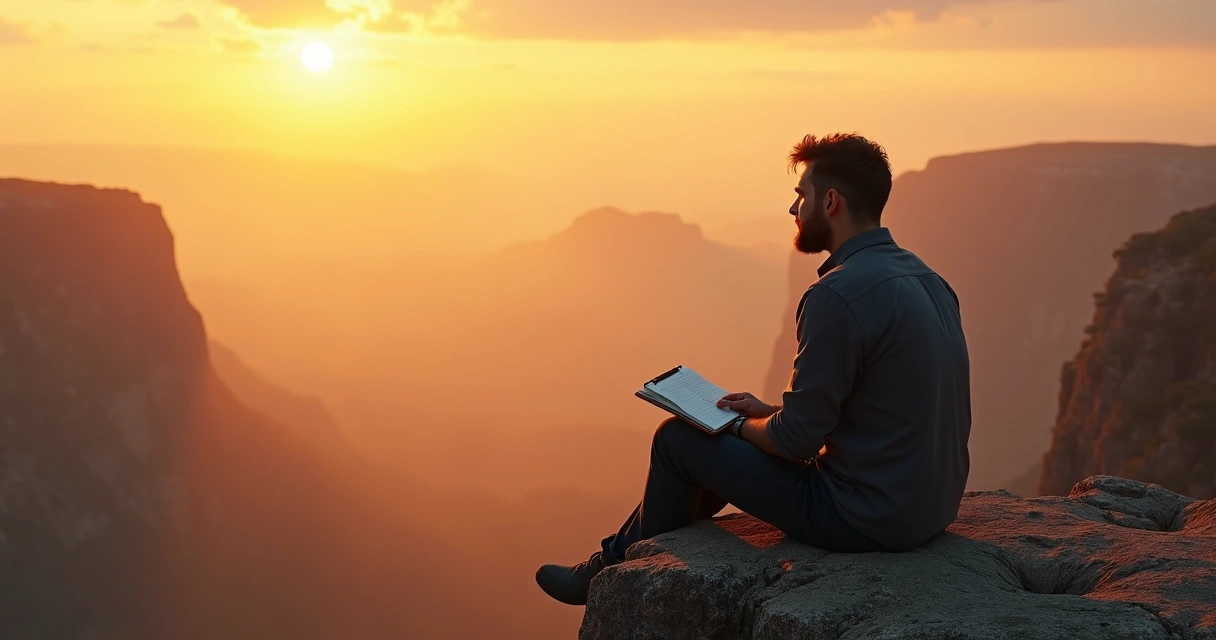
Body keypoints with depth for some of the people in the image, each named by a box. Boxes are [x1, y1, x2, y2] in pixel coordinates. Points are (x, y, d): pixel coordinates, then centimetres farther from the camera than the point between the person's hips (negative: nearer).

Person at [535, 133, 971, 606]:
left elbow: (795, 439, -19)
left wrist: (741, 426, 2)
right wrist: (766, 411, 14)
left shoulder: (837, 295, -23)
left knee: (677, 439, 6)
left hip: (866, 520, -9)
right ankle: (612, 558, 38)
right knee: (731, 444, 24)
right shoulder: (924, 278, 7)